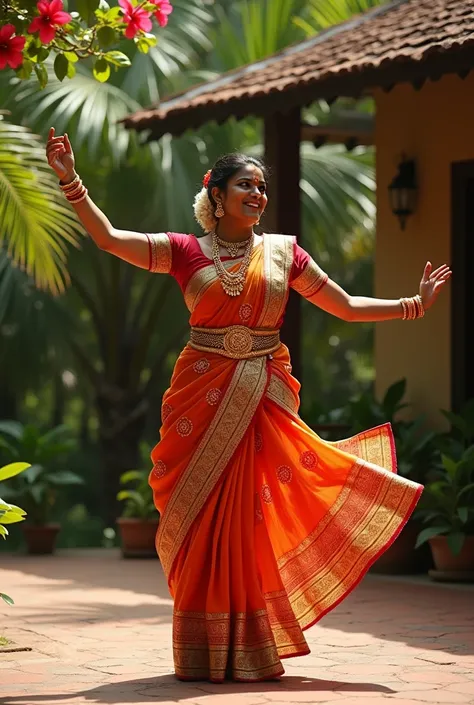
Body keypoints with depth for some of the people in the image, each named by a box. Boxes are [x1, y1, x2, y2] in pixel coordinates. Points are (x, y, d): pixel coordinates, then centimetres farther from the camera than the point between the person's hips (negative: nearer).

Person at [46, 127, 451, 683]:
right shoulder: (186, 252, 4)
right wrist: (71, 182, -12)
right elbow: (108, 238, -3)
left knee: (255, 515, -2)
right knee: (207, 517, -1)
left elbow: (346, 307, 15)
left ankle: (252, 648, 6)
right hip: (204, 397, -1)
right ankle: (207, 652, 6)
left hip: (265, 398, 1)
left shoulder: (283, 252, 10)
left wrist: (415, 304, 10)